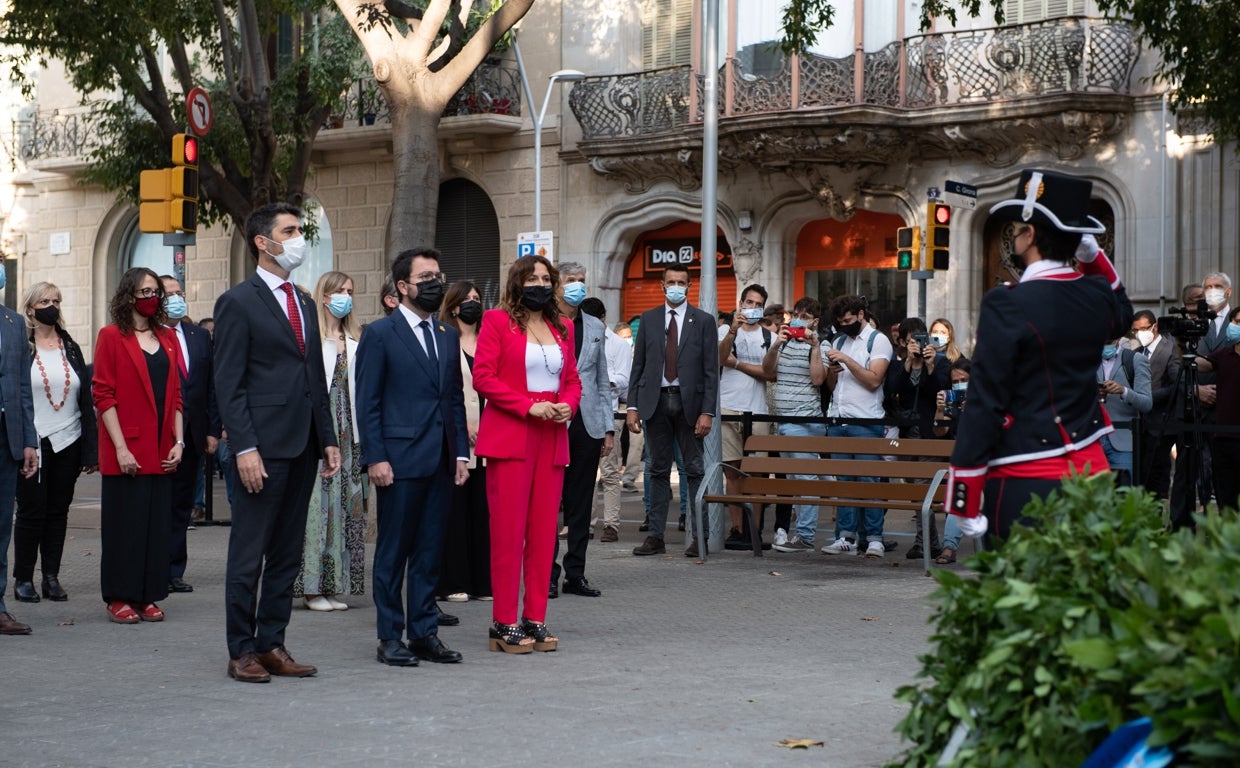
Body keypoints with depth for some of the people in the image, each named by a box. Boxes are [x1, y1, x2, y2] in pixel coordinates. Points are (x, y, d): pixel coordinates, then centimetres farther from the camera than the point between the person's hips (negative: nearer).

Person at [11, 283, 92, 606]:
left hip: (67, 443, 4)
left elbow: (85, 399, 10)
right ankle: (23, 579, 9)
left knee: (59, 510, 7)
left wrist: (90, 449, 4)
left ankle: (52, 577, 14)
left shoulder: (70, 348, 11)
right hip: (32, 443, -4)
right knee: (31, 511, -1)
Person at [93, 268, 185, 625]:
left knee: (157, 524, 5)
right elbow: (104, 396, -7)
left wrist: (178, 442, 2)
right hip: (126, 451, -5)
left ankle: (147, 596, 12)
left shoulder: (168, 338, 13)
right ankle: (119, 598, 7)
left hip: (161, 452, 5)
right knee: (124, 524, -1)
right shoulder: (112, 337, -2)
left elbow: (176, 395, 13)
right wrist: (121, 448, -14)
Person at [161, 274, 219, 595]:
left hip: (192, 436, 5)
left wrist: (213, 430, 7)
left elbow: (212, 386, 13)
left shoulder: (200, 337, 12)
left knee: (182, 506, 9)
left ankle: (174, 572, 14)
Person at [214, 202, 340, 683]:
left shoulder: (305, 304, 18)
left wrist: (328, 439, 12)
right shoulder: (238, 302, -5)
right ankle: (242, 652, 6)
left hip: (302, 446, 7)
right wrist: (244, 448, -17)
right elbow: (229, 385, -10)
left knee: (288, 554, 10)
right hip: (264, 445, -7)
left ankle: (272, 645, 17)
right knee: (249, 554, -1)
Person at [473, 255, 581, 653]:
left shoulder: (562, 328, 16)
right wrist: (529, 406, -15)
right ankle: (504, 624, 0)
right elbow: (483, 376, -7)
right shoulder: (497, 321, 0)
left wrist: (569, 405, -2)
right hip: (509, 437, -5)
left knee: (544, 531, 4)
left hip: (552, 440, 5)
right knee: (508, 530, -5)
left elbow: (573, 378, 20)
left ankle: (535, 619, 10)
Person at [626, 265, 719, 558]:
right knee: (658, 470, 6)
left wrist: (707, 412, -9)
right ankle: (655, 536, 7)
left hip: (689, 402, -2)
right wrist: (633, 406, 0)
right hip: (656, 400, 2)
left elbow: (711, 371, -1)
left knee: (695, 470, 0)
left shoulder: (703, 321, 2)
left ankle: (700, 536, 2)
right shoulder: (649, 319, 9)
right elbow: (638, 365, 9)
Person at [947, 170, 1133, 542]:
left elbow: (984, 404, -14)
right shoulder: (1096, 295, 5)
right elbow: (1122, 316, 34)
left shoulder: (1007, 305, -14)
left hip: (1026, 483, -7)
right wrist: (1092, 255, 21)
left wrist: (965, 501, -10)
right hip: (1090, 470, 7)